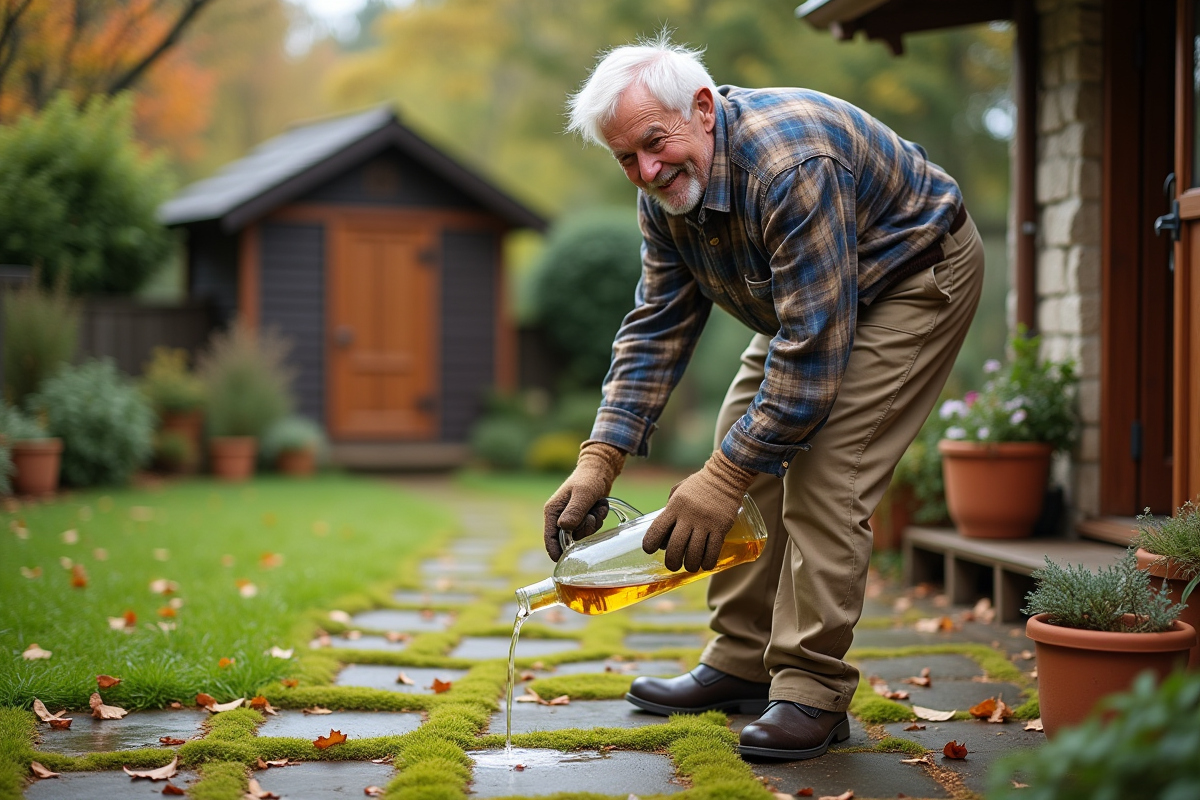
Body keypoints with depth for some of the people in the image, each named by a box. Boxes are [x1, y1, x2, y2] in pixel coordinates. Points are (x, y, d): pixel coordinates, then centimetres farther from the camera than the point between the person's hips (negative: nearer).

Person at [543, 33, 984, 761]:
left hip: (915, 277, -9)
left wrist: (723, 480, -36)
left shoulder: (791, 166, -38)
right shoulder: (664, 187, -10)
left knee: (824, 471, -19)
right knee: (748, 445, 3)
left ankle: (813, 690, -11)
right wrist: (598, 462, -17)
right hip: (807, 297, 9)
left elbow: (814, 346, -38)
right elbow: (658, 326, -7)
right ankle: (743, 663, 12)